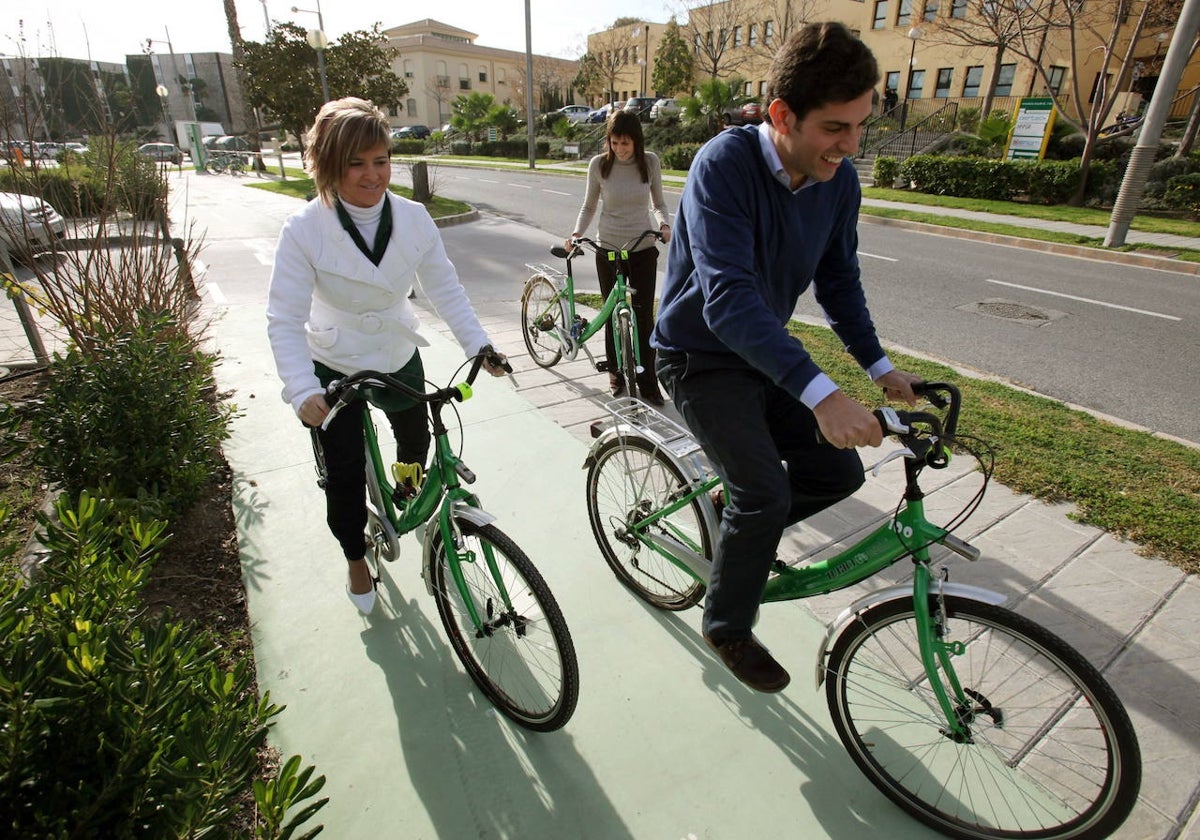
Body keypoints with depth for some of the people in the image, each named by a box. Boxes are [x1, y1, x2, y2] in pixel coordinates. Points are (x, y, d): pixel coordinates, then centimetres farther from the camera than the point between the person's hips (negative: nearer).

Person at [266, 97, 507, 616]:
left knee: (416, 438, 23)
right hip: (334, 369, -3)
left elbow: (444, 288, -10)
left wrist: (479, 344, -21)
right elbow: (285, 319, -25)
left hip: (399, 359, 3)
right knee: (345, 474, 3)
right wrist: (303, 391, -38)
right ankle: (356, 562, 29)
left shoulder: (413, 218, -14)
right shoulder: (305, 230, -23)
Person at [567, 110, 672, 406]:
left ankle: (647, 383, 6)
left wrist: (663, 224, -14)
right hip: (609, 249, 0)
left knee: (644, 317, -3)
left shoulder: (650, 161, -2)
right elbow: (589, 206, 5)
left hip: (643, 249, 0)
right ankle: (616, 373, 26)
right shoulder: (599, 164, -4)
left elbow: (658, 203, 6)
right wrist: (577, 232, -12)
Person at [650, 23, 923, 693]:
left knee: (838, 472, 0)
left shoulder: (840, 179, -4)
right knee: (766, 492, -15)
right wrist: (821, 393, -46)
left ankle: (743, 528, 27)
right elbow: (728, 298, -37)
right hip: (701, 355, -6)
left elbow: (839, 279, 9)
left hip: (766, 355, 7)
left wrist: (879, 366, 1)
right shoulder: (725, 165, -25)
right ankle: (728, 627, 11)